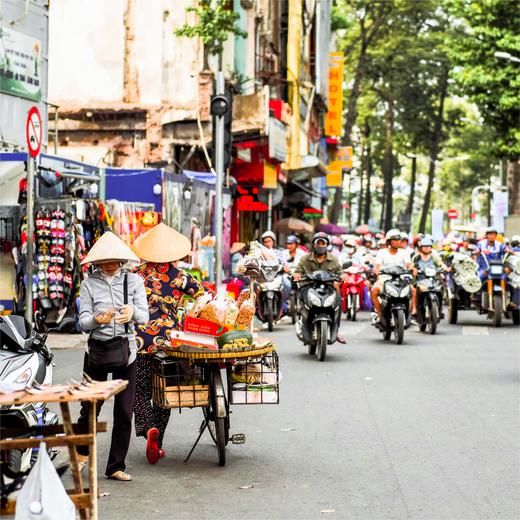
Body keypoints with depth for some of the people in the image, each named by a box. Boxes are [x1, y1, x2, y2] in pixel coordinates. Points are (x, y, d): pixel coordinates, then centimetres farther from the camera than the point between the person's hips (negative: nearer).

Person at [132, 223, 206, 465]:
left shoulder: (136, 275, -2)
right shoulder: (180, 277, -2)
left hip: (140, 342, -1)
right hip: (169, 340, 1)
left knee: (139, 392, 8)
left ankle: (149, 429, -19)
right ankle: (158, 444, 15)